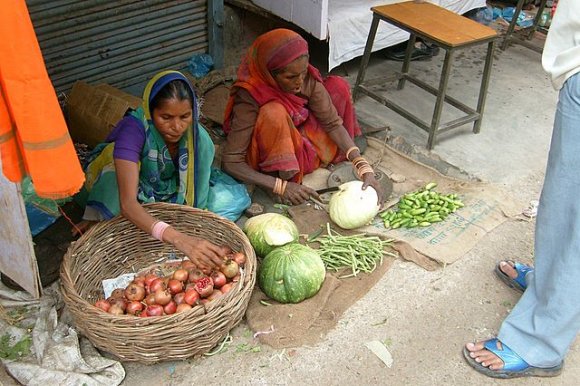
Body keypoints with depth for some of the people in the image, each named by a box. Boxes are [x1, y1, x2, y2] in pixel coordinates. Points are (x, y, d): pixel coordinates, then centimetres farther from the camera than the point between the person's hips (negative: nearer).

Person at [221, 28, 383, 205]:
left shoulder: (308, 78, -20)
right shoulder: (250, 98, -33)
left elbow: (333, 123, -13)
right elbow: (230, 162, -31)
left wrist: (364, 168, -24)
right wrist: (281, 187, -37)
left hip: (298, 143, 6)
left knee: (338, 86, -9)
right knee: (274, 113, -38)